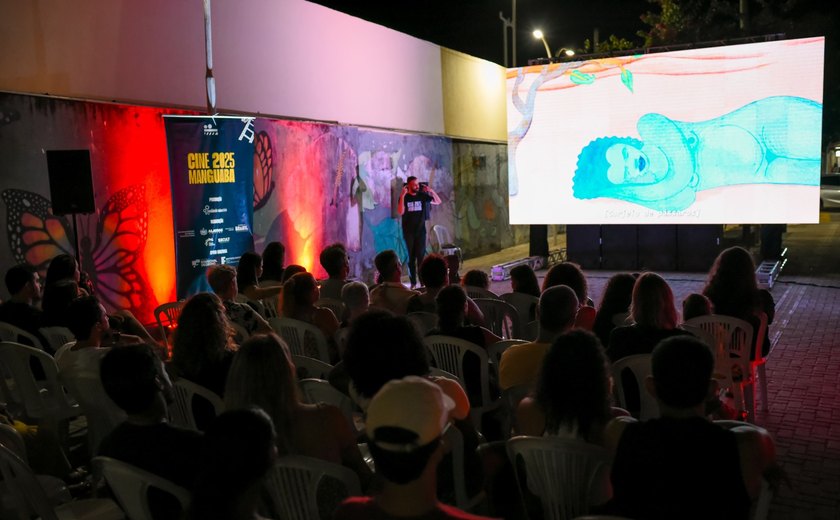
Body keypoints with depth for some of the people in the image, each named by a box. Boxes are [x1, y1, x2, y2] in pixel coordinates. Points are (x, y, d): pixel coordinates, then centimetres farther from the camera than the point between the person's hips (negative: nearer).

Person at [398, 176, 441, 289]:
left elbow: (438, 202, 4)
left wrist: (431, 191, -11)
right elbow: (400, 212, -17)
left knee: (421, 255, -7)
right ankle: (413, 282, 9)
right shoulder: (404, 197, -3)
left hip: (421, 230, 0)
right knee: (411, 256, 5)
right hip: (409, 232, 0)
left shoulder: (422, 195, 2)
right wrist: (402, 196, -25)